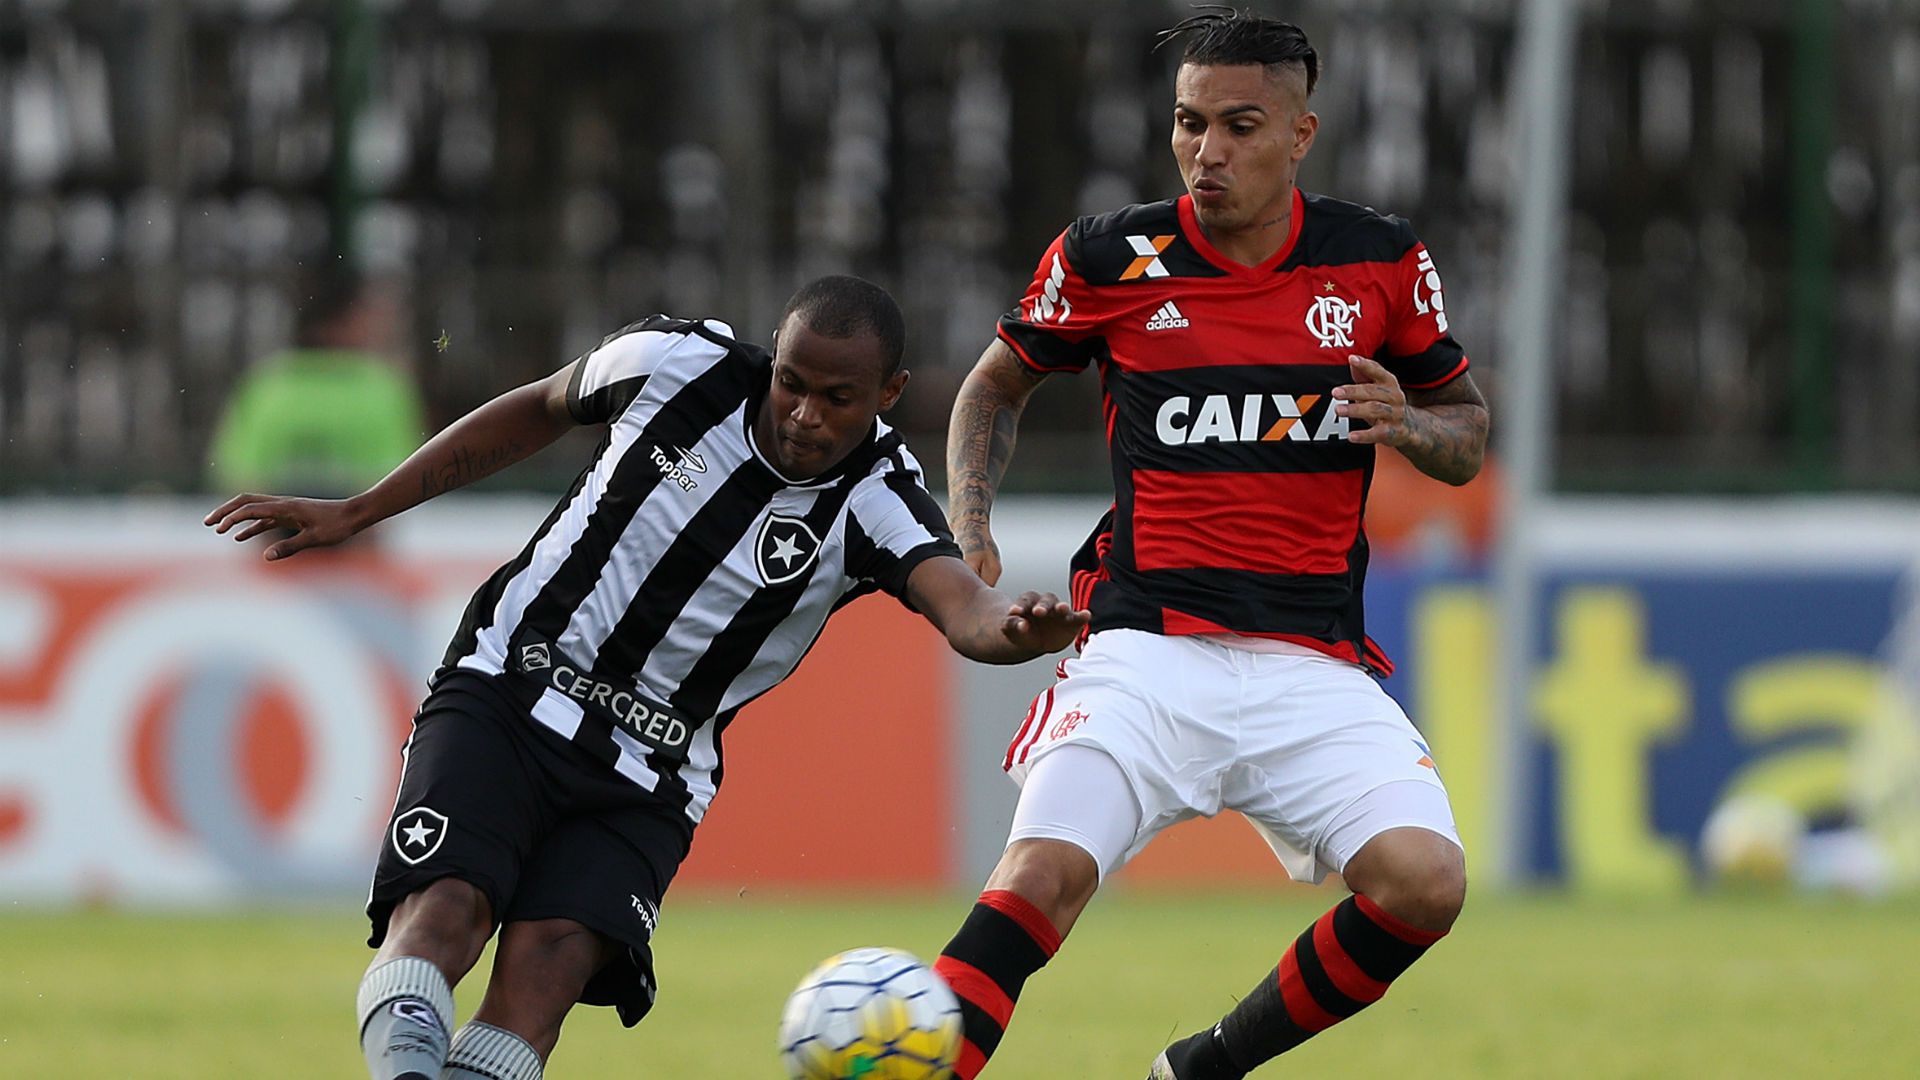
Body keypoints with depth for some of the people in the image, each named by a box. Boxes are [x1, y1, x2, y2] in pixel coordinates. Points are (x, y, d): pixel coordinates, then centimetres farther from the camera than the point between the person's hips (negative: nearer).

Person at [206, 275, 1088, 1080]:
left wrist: (1017, 629, -56)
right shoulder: (679, 365, -6)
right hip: (504, 698, 0)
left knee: (549, 961, -24)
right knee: (442, 910, -26)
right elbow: (540, 411, 13)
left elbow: (962, 608, -30)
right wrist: (355, 513, 17)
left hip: (646, 778, 0)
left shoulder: (875, 507, -10)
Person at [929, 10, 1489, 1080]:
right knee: (1042, 877, -25)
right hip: (1149, 649, -2)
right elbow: (998, 383, 20)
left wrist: (1406, 424, -6)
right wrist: (970, 527, 3)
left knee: (1425, 881, -19)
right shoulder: (1109, 258, 2)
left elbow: (1467, 434, 17)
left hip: (1316, 663, 2)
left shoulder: (1382, 262, 5)